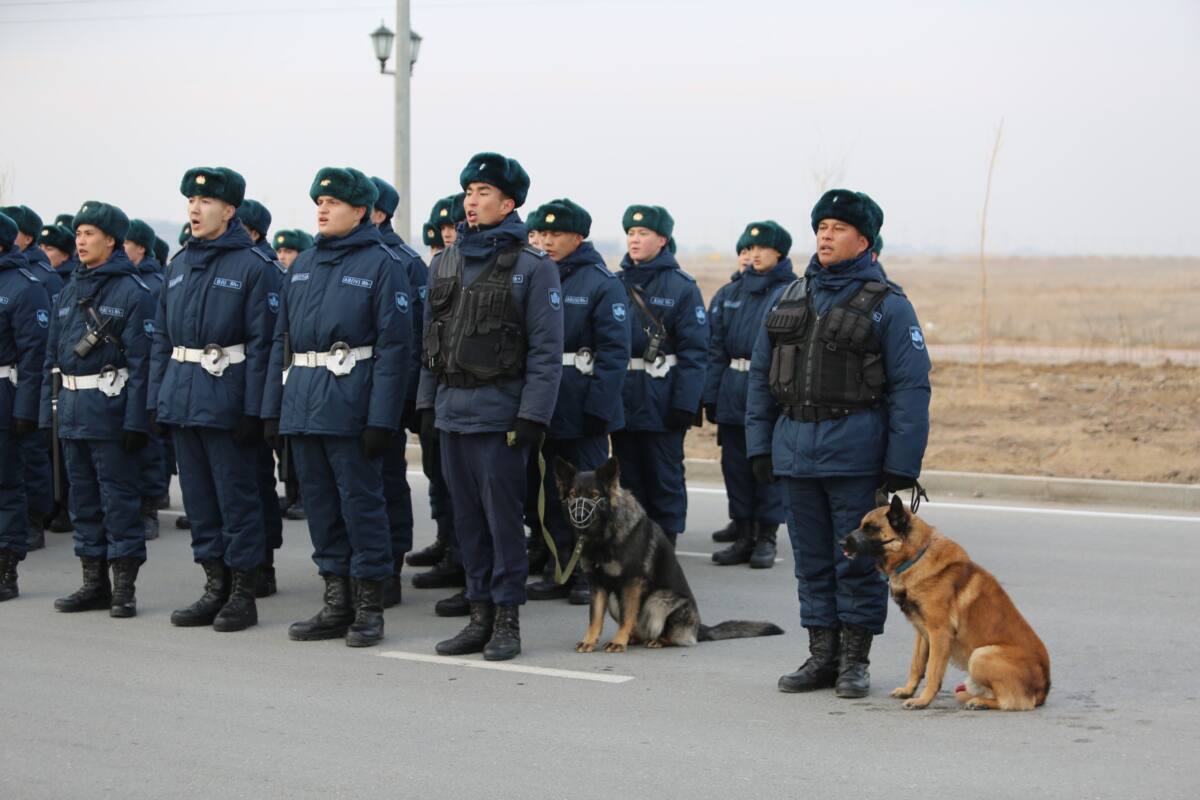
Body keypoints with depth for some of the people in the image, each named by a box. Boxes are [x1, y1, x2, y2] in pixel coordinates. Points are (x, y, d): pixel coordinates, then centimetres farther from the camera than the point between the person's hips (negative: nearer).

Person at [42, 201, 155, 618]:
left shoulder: (132, 291, -7)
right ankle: (94, 582, 18)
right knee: (83, 498, 11)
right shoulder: (70, 291, 14)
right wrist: (49, 410, 11)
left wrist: (136, 421, -18)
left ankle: (124, 586, 2)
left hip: (110, 410, -7)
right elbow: (53, 356, 17)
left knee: (119, 497, -3)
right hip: (72, 411, 7)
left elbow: (141, 360, -13)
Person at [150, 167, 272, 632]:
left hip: (226, 397, -7)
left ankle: (243, 593, 6)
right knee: (197, 495, 10)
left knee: (236, 496, -1)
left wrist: (252, 410, -15)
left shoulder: (253, 266, -7)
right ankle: (215, 587, 18)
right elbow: (162, 336, 16)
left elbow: (260, 342, -11)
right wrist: (157, 398, 10)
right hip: (181, 397, 7)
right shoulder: (179, 264, 13)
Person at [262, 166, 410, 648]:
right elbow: (282, 339, 17)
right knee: (319, 501, 10)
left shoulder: (381, 264, -5)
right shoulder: (303, 265, 15)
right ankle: (336, 604, 18)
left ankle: (369, 606, 5)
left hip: (351, 404, -7)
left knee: (360, 500, -2)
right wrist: (273, 407, 9)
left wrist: (381, 420, -17)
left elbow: (393, 346, -11)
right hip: (303, 404, 7)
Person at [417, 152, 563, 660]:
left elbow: (547, 350, -9)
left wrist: (533, 415, -14)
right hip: (452, 409, 6)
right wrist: (427, 401, 11)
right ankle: (480, 615, 16)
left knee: (503, 516, -3)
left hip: (499, 411, -6)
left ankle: (507, 619, 5)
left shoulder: (532, 267, -6)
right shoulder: (446, 263, 12)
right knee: (467, 517, 9)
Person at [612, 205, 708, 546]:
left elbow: (694, 351, -9)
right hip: (623, 399, 5)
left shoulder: (682, 286, -4)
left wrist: (685, 403, -16)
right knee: (629, 478, 10)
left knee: (665, 477, 2)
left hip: (662, 399, -5)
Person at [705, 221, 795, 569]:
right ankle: (744, 537, 17)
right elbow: (715, 348, 11)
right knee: (735, 466, 8)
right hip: (734, 393, 5)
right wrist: (711, 397, 4)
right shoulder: (729, 293, 12)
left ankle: (766, 539, 10)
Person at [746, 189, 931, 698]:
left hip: (855, 455, -5)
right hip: (795, 451, 5)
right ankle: (821, 656, 18)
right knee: (811, 559, 10)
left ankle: (854, 661, 9)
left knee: (857, 560, 0)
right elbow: (761, 376, 15)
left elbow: (910, 388, -8)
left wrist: (901, 465, -14)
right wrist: (760, 445, 7)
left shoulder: (887, 305, -3)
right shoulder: (792, 298, 13)